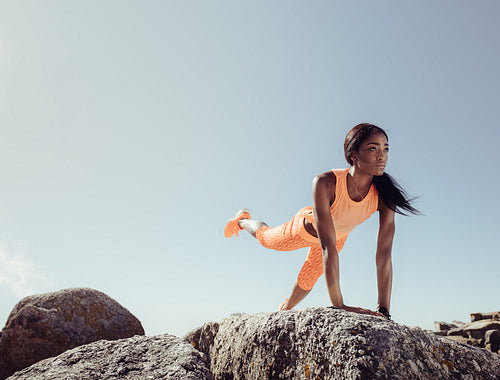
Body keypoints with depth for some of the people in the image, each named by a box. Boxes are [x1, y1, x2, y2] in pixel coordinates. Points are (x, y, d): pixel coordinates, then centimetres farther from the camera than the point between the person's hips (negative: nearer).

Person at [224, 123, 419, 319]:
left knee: (307, 280, 24)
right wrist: (338, 305, -50)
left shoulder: (384, 194, -36)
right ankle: (243, 220, 63)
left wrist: (383, 311, -38)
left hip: (339, 235, 3)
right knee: (265, 237, 26)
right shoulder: (325, 183, -46)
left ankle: (285, 308, 59)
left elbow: (384, 254, -35)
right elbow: (327, 247, -49)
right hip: (306, 227, -3)